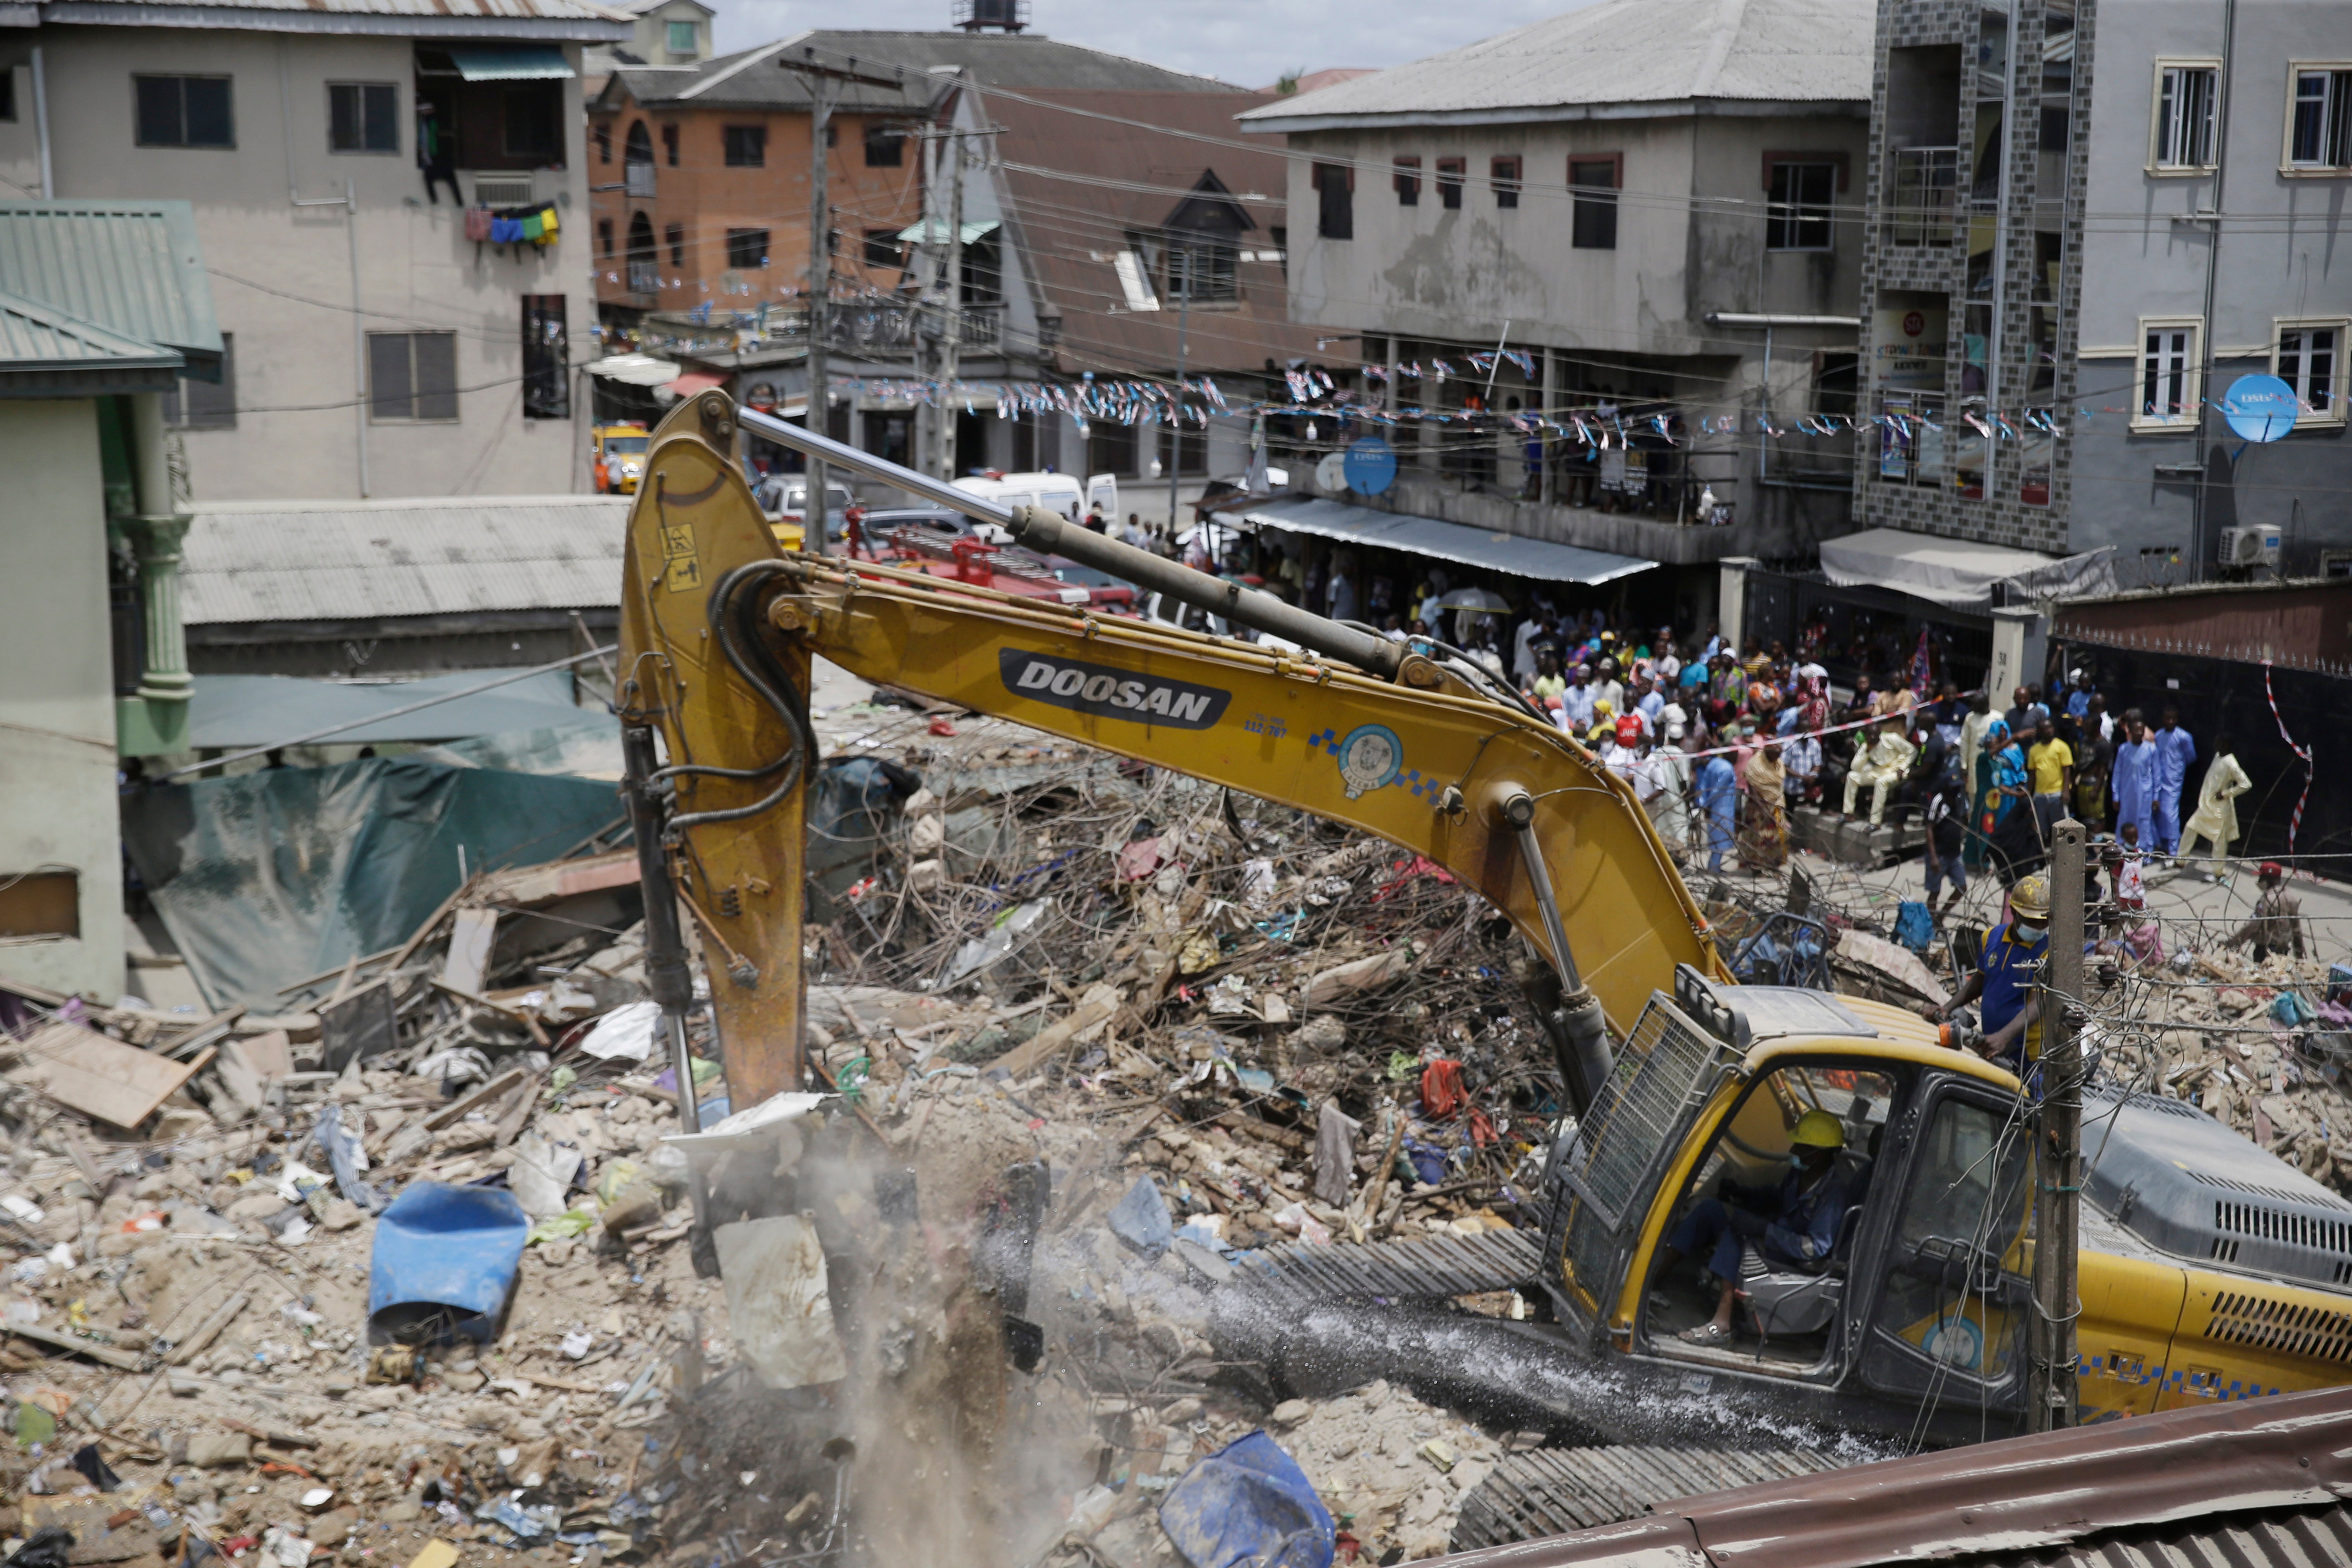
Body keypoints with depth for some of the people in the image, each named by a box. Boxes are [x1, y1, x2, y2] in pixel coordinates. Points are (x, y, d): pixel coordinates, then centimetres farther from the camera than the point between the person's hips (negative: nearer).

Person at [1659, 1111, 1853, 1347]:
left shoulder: (1833, 1192, -26)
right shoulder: (1800, 1172, 0)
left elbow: (1817, 1248, -30)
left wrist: (1763, 1229, -33)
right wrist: (1742, 1194, 3)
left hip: (1799, 1262, -9)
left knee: (1737, 1232, -33)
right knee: (1710, 1208, 0)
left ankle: (1722, 1323, -36)